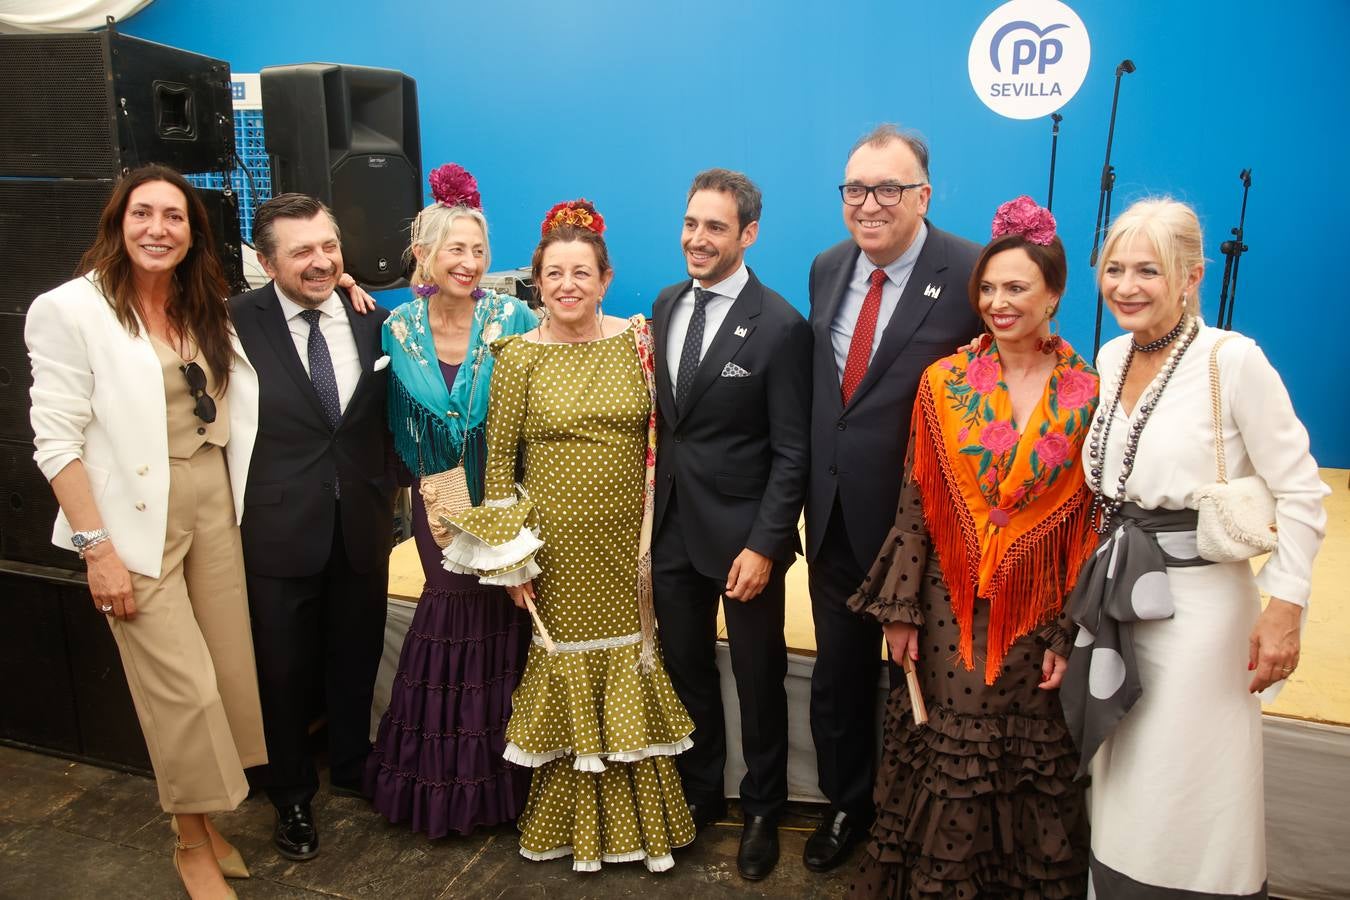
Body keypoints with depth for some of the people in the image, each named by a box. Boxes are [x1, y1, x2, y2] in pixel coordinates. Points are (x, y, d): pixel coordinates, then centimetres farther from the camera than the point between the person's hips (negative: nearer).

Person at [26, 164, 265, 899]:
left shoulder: (203, 308, 10)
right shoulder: (72, 309, -9)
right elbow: (56, 440, -11)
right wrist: (97, 547, -15)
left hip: (215, 506, 6)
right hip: (136, 522, -5)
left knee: (227, 670, 9)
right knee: (182, 687, -1)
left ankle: (206, 819, 31)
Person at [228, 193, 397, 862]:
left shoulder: (373, 318, -2)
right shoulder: (236, 323, -12)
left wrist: (386, 488, 1)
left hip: (362, 524, 3)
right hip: (279, 529, -2)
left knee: (356, 657, 19)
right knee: (284, 669, 14)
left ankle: (352, 767, 45)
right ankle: (291, 794, 38)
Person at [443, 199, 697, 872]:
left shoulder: (637, 342, 1)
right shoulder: (520, 355, -3)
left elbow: (660, 441, 5)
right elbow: (498, 460, -1)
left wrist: (661, 537, 2)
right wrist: (510, 558, -4)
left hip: (629, 546, 1)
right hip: (558, 550, -1)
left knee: (631, 681, 10)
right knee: (567, 674, 8)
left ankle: (641, 821, 29)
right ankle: (576, 827, 29)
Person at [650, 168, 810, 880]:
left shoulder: (780, 328, -13)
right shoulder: (667, 305, 5)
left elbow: (791, 453, -13)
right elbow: (663, 415, 9)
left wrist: (764, 545, -17)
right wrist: (650, 510, 5)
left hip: (742, 534, -5)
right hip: (672, 525, 5)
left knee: (758, 680, 13)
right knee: (687, 669, 18)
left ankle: (762, 812, 35)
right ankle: (700, 793, 40)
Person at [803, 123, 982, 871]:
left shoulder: (970, 274, -15)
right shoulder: (827, 269, 4)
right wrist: (817, 489, 8)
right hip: (835, 519, 5)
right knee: (837, 679, 20)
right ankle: (846, 804, 45)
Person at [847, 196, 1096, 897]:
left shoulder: (1088, 395, -4)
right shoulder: (944, 382, -3)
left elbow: (1091, 523, -2)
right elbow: (915, 504, -2)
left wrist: (1070, 635, -6)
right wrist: (901, 610, -5)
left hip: (1041, 612, 0)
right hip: (952, 610, 0)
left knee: (1037, 771, 13)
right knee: (948, 767, 10)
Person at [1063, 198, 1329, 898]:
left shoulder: (1234, 360, -12)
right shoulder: (1110, 357, 5)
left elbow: (1301, 496, -11)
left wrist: (1285, 609, -13)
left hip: (1199, 599, -6)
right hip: (1117, 597, 6)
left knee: (1189, 800, 6)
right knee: (1123, 795, 17)